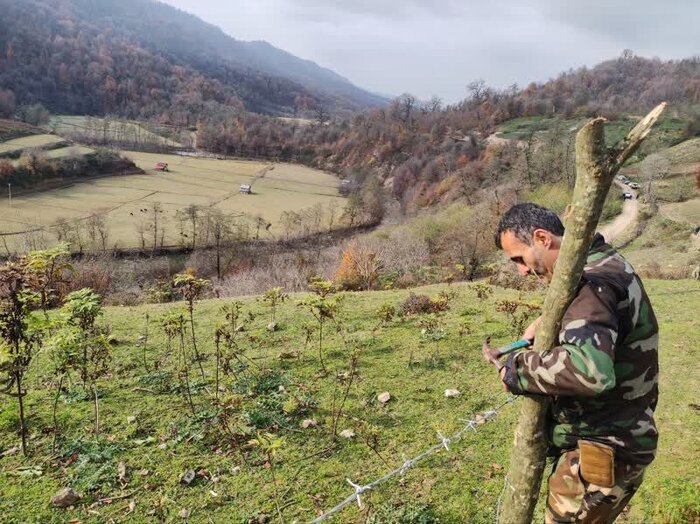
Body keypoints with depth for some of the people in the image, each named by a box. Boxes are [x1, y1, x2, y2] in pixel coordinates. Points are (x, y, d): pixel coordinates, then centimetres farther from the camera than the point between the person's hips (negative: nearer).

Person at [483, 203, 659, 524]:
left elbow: (589, 370, -44)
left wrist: (516, 370, -28)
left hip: (601, 452, -10)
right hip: (608, 441, 10)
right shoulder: (604, 264, 6)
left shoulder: (593, 283, -27)